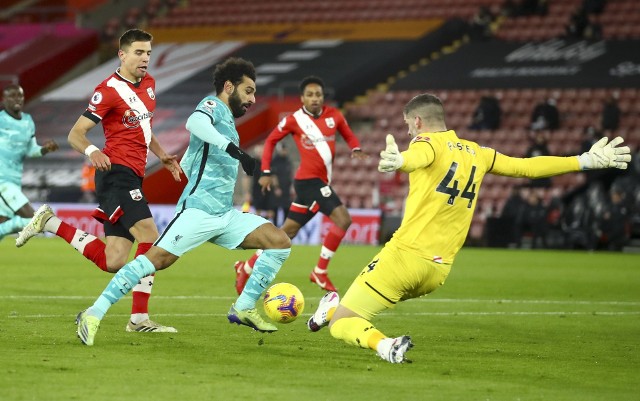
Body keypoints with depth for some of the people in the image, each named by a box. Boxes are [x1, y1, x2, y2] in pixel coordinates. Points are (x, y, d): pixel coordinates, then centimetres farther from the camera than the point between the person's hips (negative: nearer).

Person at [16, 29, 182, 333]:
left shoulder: (148, 83, 16)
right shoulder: (109, 90, -9)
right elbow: (75, 134, -8)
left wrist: (162, 155, 20)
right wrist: (91, 151, -28)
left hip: (132, 178, 9)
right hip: (117, 173, -8)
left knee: (112, 262, 1)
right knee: (150, 237, -21)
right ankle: (139, 318, -17)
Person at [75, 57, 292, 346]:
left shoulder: (227, 120, 24)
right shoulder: (213, 106, -2)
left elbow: (187, 164, 32)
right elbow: (194, 122, -30)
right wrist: (233, 149, -38)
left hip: (225, 215, 9)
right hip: (198, 211, -9)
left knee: (280, 241, -1)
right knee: (157, 258, -19)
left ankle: (243, 309, 2)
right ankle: (93, 315, -15)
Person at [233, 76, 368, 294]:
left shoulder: (334, 115, 5)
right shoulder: (294, 120, -6)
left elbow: (348, 134, 18)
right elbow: (271, 140, 6)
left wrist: (356, 149, -4)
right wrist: (266, 172, 1)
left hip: (320, 182, 6)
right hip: (309, 180, -6)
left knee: (288, 231, 12)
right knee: (343, 219, -18)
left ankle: (246, 267, 23)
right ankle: (320, 272, -7)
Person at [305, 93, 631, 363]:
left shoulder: (427, 143, -6)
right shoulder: (476, 153, 14)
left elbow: (418, 157, -32)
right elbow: (528, 167, 21)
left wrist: (399, 160, -57)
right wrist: (587, 161, 33)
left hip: (405, 255, -8)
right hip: (439, 271, 8)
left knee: (341, 324, -9)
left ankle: (384, 345, -32)